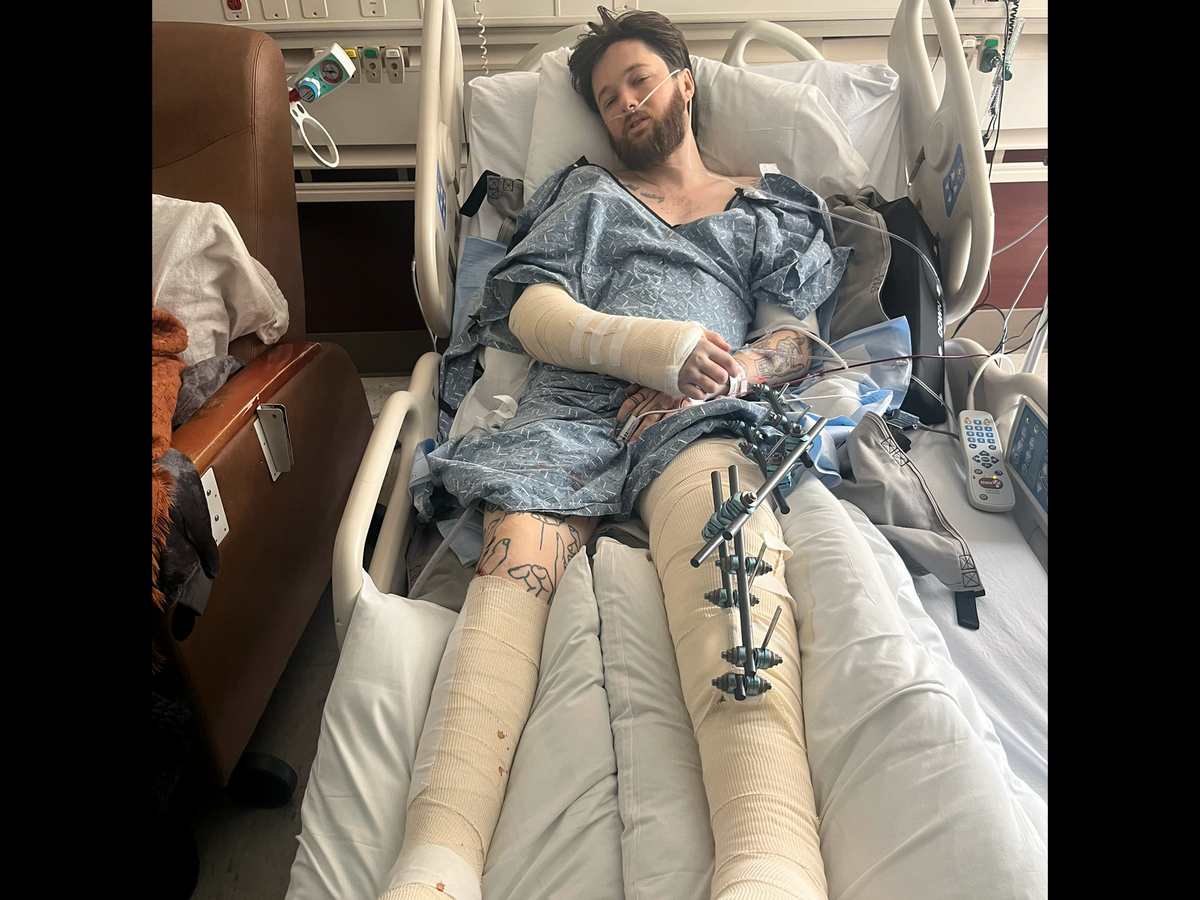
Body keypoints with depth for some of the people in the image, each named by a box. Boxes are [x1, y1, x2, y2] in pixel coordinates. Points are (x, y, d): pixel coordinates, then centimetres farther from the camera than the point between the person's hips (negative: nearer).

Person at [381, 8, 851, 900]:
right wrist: (649, 344, -7)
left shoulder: (770, 203, 33)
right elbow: (527, 305, 14)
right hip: (572, 397, 2)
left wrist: (713, 377, -6)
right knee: (515, 556, -35)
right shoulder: (586, 191, 33)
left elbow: (798, 337, 19)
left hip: (697, 412, -1)